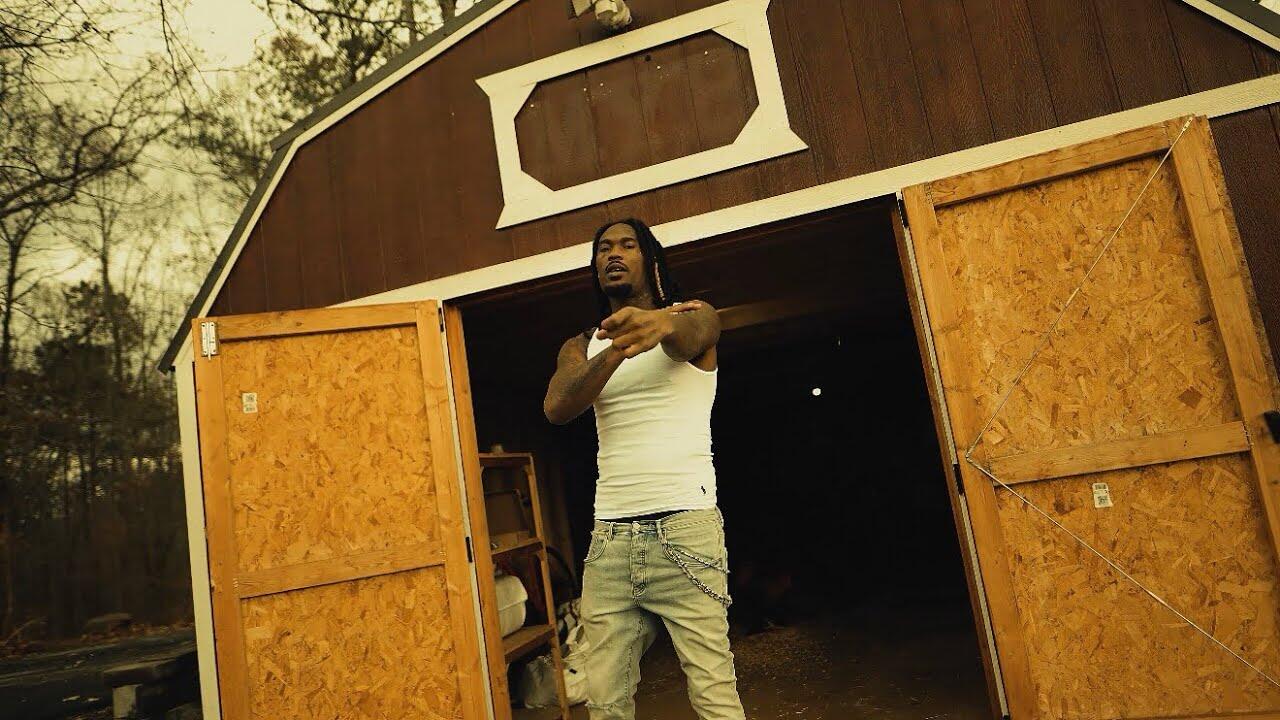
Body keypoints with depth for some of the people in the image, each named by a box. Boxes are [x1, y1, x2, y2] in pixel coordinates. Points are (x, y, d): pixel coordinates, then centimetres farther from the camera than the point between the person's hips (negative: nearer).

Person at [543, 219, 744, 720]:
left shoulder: (694, 316, 7)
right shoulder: (581, 347, 16)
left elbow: (689, 336, -19)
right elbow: (557, 408, -5)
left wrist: (660, 325, -44)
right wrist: (619, 346, -22)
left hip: (685, 526, -3)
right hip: (609, 535, 3)